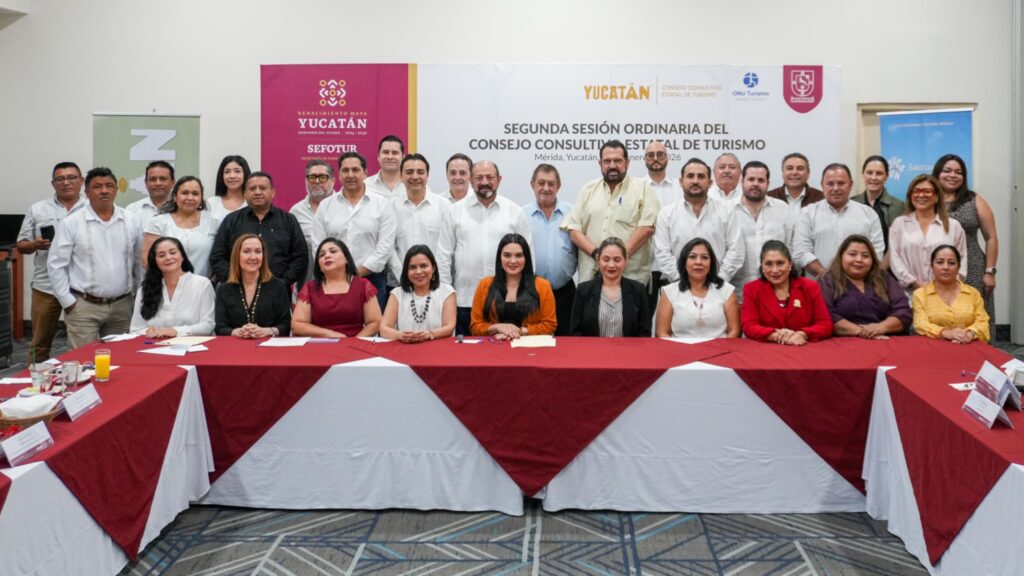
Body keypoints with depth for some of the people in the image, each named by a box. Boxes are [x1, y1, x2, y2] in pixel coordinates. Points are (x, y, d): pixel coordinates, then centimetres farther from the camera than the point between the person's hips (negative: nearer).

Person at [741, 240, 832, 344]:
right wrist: (777, 335, -24)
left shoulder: (810, 287, 5)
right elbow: (749, 327, -7)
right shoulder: (751, 289, 2)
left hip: (805, 349, 1)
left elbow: (826, 324, 0)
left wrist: (801, 335, -19)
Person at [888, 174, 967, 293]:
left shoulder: (953, 226, 13)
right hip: (909, 293, 0)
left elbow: (961, 261, 8)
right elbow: (894, 258, 2)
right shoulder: (899, 224, 11)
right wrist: (916, 284, -7)